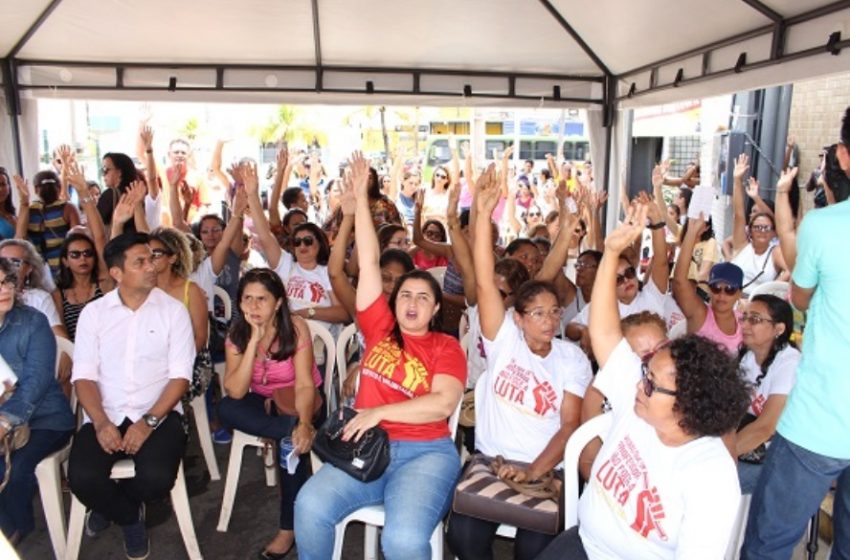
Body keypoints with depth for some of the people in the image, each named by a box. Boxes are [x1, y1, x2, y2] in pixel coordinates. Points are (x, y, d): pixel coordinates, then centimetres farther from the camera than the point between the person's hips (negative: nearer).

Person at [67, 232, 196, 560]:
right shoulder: (93, 312, 6)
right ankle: (129, 516, 12)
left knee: (156, 479, -26)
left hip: (158, 414, -1)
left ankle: (111, 504, 14)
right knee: (82, 479, -24)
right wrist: (101, 423, -15)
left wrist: (148, 422, -17)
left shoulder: (173, 310, 0)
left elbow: (180, 376, -5)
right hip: (105, 416, 2)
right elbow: (84, 375, 1)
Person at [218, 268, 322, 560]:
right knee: (226, 409, -28)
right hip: (263, 401, 3)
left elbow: (305, 384, -26)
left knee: (294, 442, -32)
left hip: (297, 401, -3)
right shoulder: (237, 332, -11)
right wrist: (254, 340, -30)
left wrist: (304, 423, -46)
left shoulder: (295, 327, -20)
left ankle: (289, 528, -16)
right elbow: (235, 392, -23)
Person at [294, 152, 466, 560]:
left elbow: (444, 403, -11)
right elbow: (368, 261, 10)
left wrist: (380, 412, -18)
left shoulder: (446, 347, 5)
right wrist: (360, 195, 11)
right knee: (310, 506, -22)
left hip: (424, 452, -2)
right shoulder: (380, 328, 11)